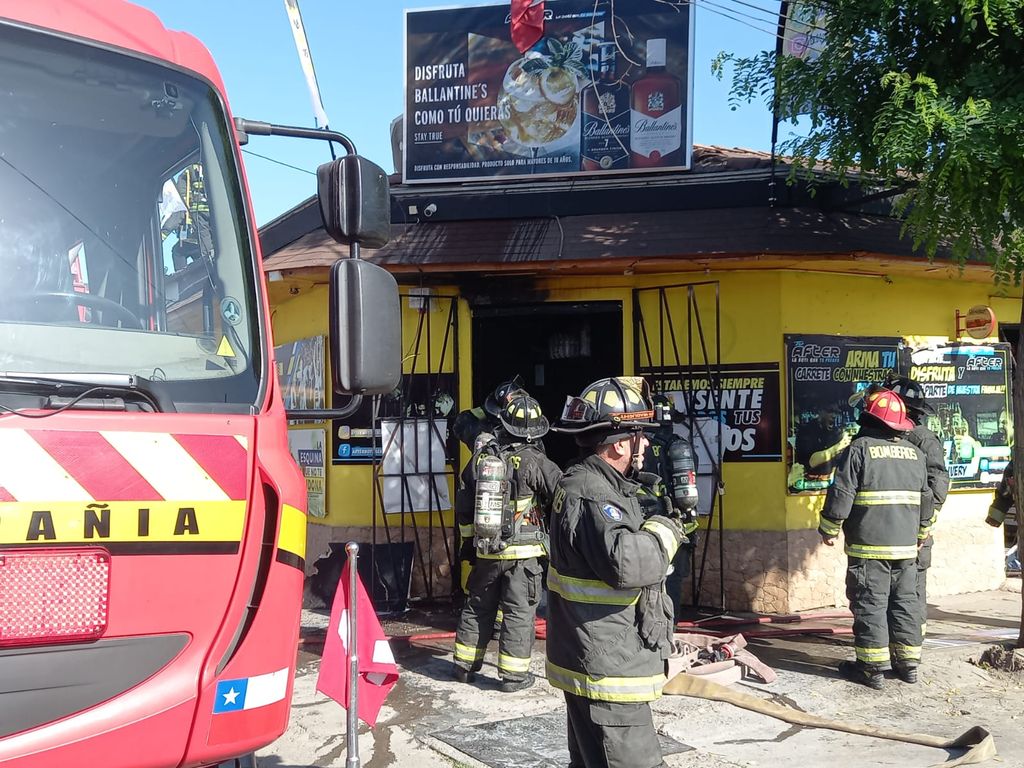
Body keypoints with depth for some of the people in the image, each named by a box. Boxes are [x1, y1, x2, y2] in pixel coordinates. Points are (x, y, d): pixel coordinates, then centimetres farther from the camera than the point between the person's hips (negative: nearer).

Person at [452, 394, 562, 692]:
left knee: (477, 608, 17)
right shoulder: (534, 462, -13)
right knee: (519, 613, 4)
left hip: (486, 548, 5)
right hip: (523, 551, -5)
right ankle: (514, 675, 7)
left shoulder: (483, 456, 2)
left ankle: (465, 666, 27)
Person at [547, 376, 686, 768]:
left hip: (599, 663, 11)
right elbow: (626, 564, -34)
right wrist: (664, 531, -18)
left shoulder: (602, 485, 13)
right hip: (605, 670, -11)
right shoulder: (587, 493, -21)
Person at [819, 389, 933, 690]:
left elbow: (841, 494, -12)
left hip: (869, 546, -6)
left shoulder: (859, 448, -9)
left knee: (870, 604, -1)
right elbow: (926, 498, 17)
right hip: (906, 545, 6)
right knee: (905, 602, 13)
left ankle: (871, 668, 1)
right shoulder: (914, 453, 10)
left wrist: (829, 530, 1)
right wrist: (921, 534, 30)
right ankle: (908, 662, 19)